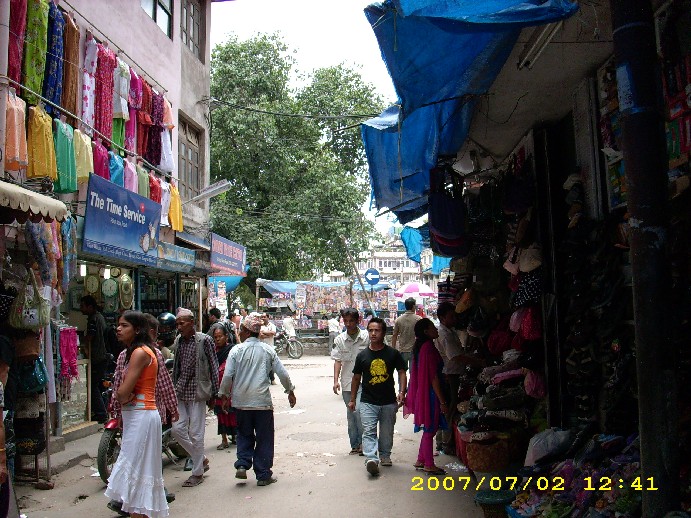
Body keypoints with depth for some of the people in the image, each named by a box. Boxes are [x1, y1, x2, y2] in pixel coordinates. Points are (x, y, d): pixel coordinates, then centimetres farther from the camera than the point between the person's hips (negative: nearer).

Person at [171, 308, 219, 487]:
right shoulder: (178, 341, 9)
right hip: (180, 391, 6)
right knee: (177, 429, 4)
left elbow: (213, 367, -6)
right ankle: (201, 459, 25)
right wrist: (174, 388, 15)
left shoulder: (205, 340, -9)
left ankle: (198, 473, 13)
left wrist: (214, 392, -7)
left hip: (197, 391, -6)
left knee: (196, 433, -1)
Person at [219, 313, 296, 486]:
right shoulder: (268, 350, 0)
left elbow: (227, 376, -7)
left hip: (241, 401, 1)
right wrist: (290, 391, 15)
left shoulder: (236, 350, -4)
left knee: (244, 434, 20)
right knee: (264, 438, 9)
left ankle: (242, 465, 6)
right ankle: (263, 475, 13)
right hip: (262, 401, 0)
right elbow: (282, 373, 1)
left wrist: (225, 395, 9)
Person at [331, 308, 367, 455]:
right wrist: (336, 380, -11)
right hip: (347, 382, 3)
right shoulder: (339, 340, 2)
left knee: (359, 411, -16)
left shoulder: (366, 337, -4)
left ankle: (364, 442, 1)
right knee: (351, 415, 11)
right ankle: (355, 446, 22)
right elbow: (337, 361, -1)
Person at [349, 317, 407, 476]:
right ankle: (371, 459, -21)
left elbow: (402, 372, 3)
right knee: (368, 431, -14)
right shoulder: (362, 355, 2)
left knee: (387, 432, 13)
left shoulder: (393, 354, -1)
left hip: (389, 402, 0)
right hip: (367, 402, 0)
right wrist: (352, 399, 13)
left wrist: (401, 392, -12)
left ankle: (385, 455, 33)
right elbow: (356, 378, 11)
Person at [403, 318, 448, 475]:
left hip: (423, 393, 9)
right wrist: (442, 401, -17)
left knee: (429, 429, 18)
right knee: (430, 429, 1)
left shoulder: (420, 347, 10)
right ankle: (429, 465, 11)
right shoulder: (429, 348, -20)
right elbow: (434, 377, -21)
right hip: (431, 394, -9)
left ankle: (421, 461, 26)